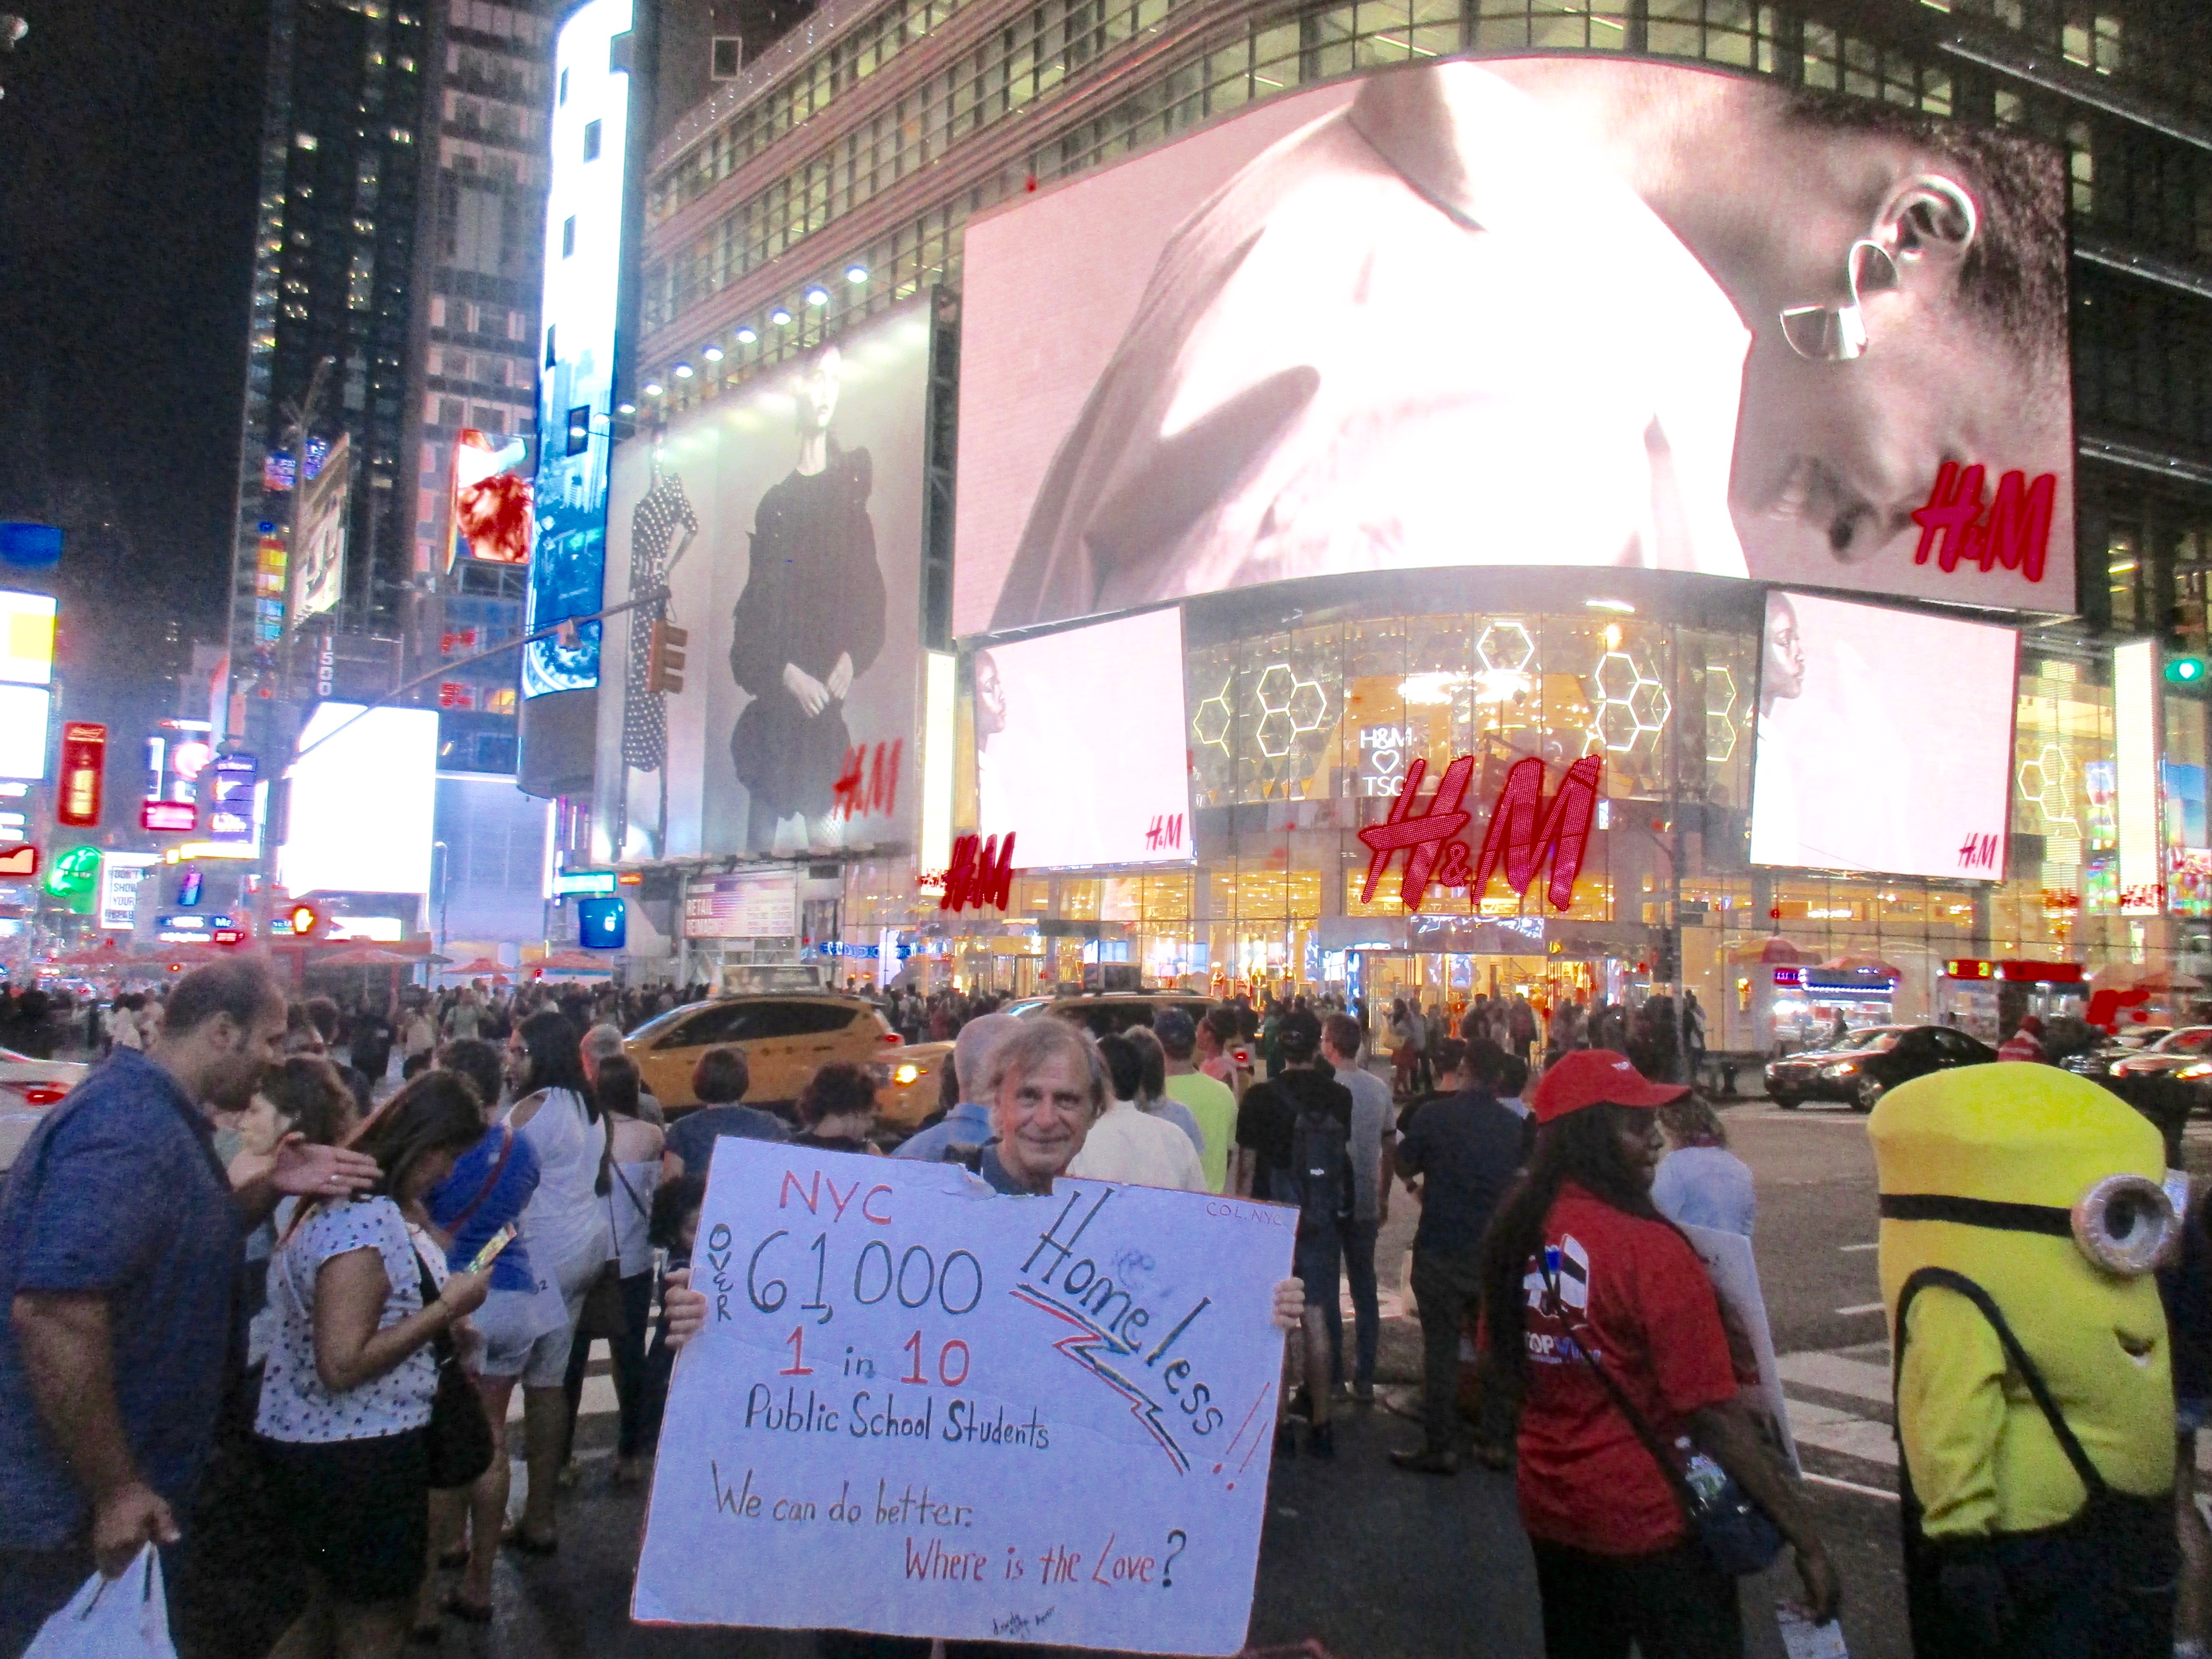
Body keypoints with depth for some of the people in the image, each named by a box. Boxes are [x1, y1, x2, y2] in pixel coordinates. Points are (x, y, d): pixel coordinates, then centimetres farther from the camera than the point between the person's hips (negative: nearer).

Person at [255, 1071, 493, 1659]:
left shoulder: (351, 1203, 9)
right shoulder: (367, 1220, -24)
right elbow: (341, 1364, -27)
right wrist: (447, 1307, -20)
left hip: (327, 1448, 10)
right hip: (356, 1459, -10)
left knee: (335, 1611, 26)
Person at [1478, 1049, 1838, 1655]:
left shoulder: (1515, 1232, -3)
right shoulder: (1649, 1249, -22)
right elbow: (1712, 1414, -22)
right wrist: (1807, 1542, -16)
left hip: (1550, 1513, 7)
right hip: (1650, 1521, -6)